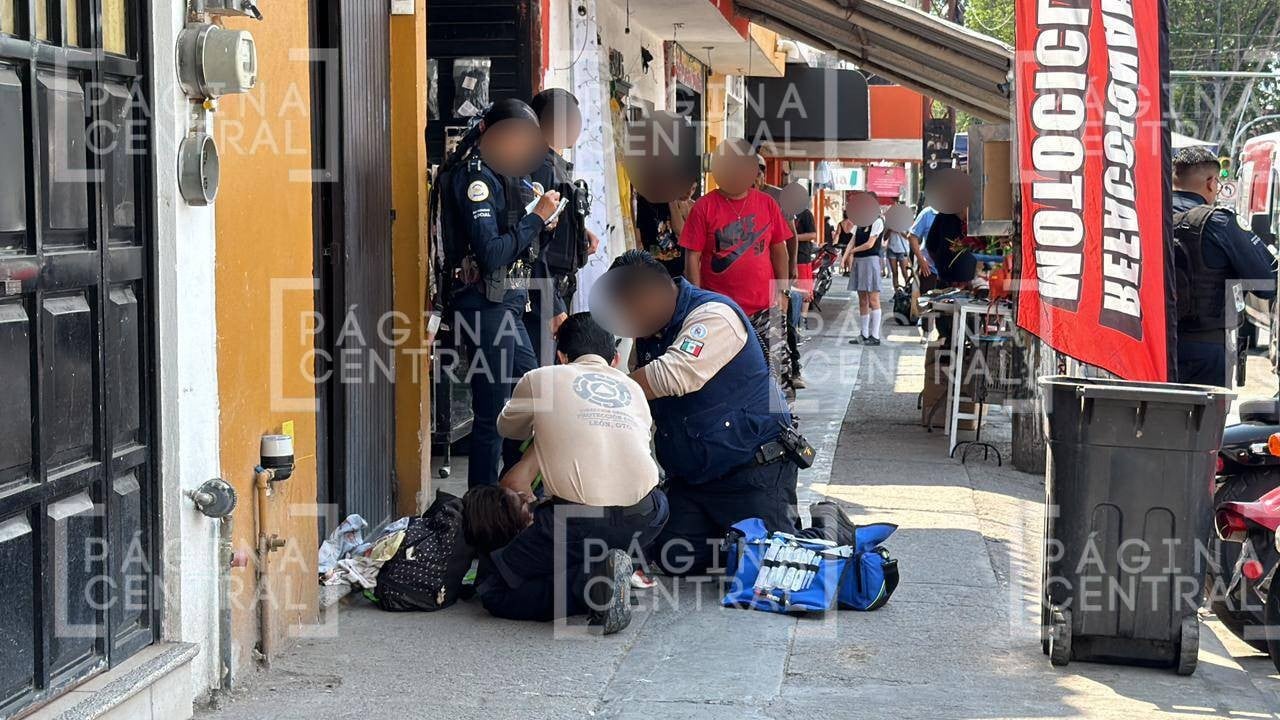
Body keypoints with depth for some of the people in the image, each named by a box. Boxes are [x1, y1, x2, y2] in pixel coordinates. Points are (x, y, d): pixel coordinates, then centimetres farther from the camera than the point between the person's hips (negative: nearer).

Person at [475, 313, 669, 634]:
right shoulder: (633, 388, 25)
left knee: (495, 593, 15)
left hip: (578, 519, -3)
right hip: (642, 521, 3)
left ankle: (588, 582, -8)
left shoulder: (539, 380, 16)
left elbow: (508, 428, 35)